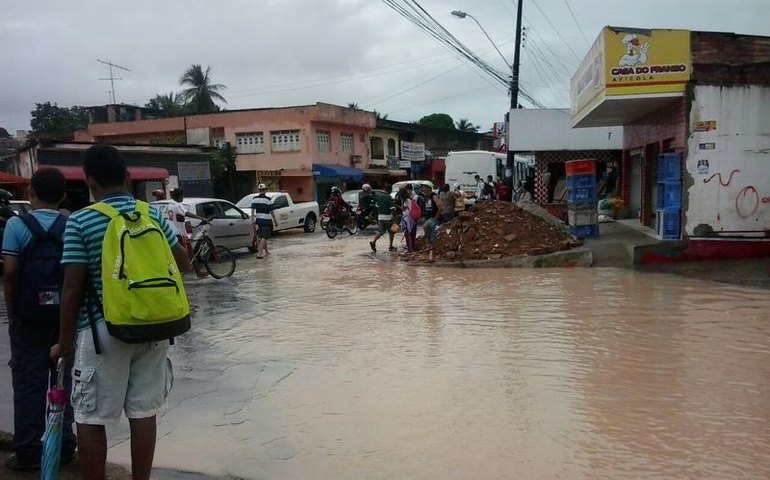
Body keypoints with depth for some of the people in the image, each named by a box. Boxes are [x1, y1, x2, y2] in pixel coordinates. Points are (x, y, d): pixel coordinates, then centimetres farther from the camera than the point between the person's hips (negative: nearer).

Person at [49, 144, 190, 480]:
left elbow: (73, 288, -10)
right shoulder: (152, 213, 3)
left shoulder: (80, 222, -9)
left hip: (102, 330, -4)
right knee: (144, 412, 12)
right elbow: (182, 263, 10)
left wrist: (64, 342, -1)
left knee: (90, 418, 10)